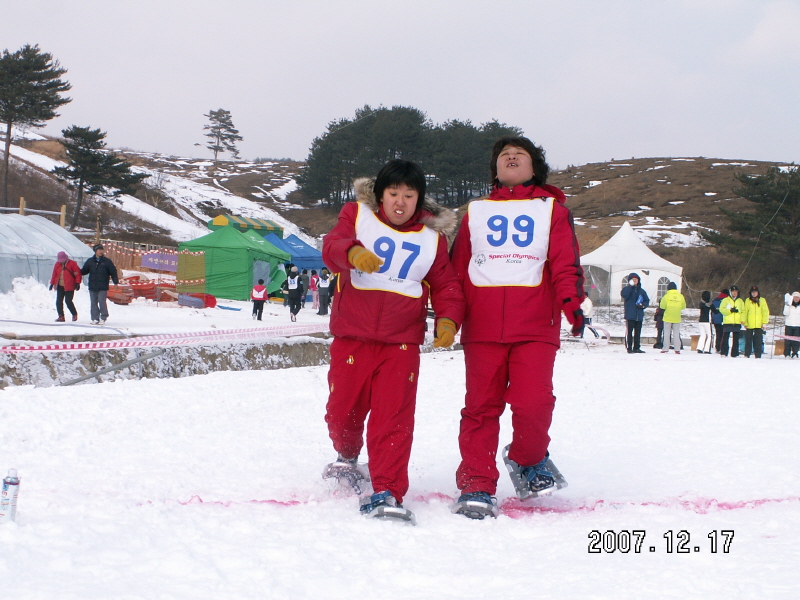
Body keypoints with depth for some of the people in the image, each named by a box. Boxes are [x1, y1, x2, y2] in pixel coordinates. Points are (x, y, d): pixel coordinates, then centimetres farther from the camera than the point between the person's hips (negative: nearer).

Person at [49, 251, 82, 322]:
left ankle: (74, 314, 13)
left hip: (69, 287, -5)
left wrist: (77, 283, -10)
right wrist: (52, 283, 16)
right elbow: (54, 274, 16)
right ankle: (61, 316, 7)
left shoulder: (72, 264, -5)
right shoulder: (57, 264, 10)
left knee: (68, 301, -8)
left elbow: (77, 273, -5)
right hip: (60, 287, 6)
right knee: (59, 301, 1)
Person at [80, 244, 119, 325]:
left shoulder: (107, 261, 3)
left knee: (102, 302, -8)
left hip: (103, 287, -3)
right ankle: (95, 319, 10)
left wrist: (116, 282, -2)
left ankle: (103, 318, 0)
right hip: (92, 286, 3)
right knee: (93, 303, 4)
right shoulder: (90, 261, 10)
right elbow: (84, 271, 16)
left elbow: (113, 272, 4)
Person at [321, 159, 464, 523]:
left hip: (401, 344, 0)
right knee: (342, 410, 7)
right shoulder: (357, 216, 5)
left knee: (394, 418, -11)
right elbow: (332, 246, -12)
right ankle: (347, 456, 40)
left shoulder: (432, 236, 12)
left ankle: (386, 493, -9)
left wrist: (448, 319, -9)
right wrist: (353, 252, -37)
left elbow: (445, 285, 12)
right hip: (352, 338, 0)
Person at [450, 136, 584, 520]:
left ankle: (528, 460, 13)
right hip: (482, 326, 2)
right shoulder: (476, 212, 21)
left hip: (535, 326, -1)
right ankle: (476, 486, 5)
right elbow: (458, 268, 17)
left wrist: (571, 302, -15)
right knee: (482, 406, -2)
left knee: (533, 402, -15)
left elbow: (565, 263, 3)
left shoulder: (551, 209, 16)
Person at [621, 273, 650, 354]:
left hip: (639, 315, 4)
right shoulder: (627, 289, 2)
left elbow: (647, 300, 17)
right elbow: (624, 294, -21)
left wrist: (643, 305, -4)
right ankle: (629, 348, -2)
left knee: (638, 332, 8)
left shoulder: (641, 290, 13)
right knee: (629, 331, -6)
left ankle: (636, 348, 15)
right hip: (630, 315, -4)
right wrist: (630, 286, -19)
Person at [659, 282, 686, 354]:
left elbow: (662, 306, -7)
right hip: (677, 318, 2)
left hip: (668, 318, -2)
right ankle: (677, 349, -1)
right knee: (676, 333, 6)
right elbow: (683, 307, 7)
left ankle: (665, 349, 1)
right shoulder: (680, 296, -1)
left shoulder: (667, 296, -9)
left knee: (667, 333, 5)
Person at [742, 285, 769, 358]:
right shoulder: (748, 301, 9)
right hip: (749, 325, 1)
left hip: (759, 325, -1)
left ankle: (758, 356, 3)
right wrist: (744, 322, 0)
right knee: (748, 341, 3)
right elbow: (744, 312, 9)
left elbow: (765, 312, 3)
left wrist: (764, 323, -4)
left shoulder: (762, 300, 5)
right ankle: (746, 355, 9)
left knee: (758, 341, -1)